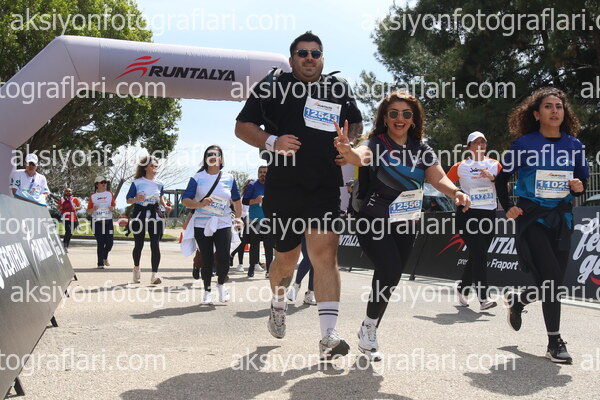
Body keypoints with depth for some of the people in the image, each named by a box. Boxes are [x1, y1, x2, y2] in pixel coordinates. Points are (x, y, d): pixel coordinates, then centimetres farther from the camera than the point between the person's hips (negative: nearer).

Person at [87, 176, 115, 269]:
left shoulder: (109, 194, 10)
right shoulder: (93, 196, 6)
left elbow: (113, 205, 17)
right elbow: (88, 211, 9)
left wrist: (112, 208, -5)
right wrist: (93, 209, -12)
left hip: (108, 220, 2)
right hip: (97, 222, -2)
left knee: (109, 242, -2)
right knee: (100, 243, -3)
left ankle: (105, 257, 27)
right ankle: (100, 263, 7)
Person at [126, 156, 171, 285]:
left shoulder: (159, 183, 6)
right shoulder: (137, 182, -4)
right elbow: (128, 200, -1)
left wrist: (165, 206, 5)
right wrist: (136, 199, -22)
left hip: (154, 215, 2)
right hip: (139, 215, -2)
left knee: (155, 244, -11)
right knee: (139, 244, 9)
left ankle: (154, 274, -15)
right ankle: (136, 268, 36)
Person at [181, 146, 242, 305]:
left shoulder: (229, 178, 7)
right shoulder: (197, 178, 0)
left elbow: (236, 200, 19)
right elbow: (185, 200, -7)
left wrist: (238, 217, 21)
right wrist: (200, 204, -23)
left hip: (223, 224, 1)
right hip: (202, 225, -1)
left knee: (224, 259, -9)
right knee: (206, 260, 3)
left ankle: (221, 284, 20)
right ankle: (207, 290, 21)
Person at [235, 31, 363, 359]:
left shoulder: (339, 89, 14)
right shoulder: (271, 88, 6)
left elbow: (356, 123, 28)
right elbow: (242, 126, 5)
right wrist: (271, 141, -13)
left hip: (326, 188, 1)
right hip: (283, 187, -1)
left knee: (325, 254, -13)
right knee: (286, 258, 10)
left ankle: (328, 336, -15)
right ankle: (278, 304, 42)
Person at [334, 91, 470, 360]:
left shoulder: (422, 150, 4)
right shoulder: (376, 144, -11)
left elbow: (439, 178, -9)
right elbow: (361, 156, -34)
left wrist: (455, 192, -31)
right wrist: (347, 151, -59)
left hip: (405, 226, 6)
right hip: (374, 223, -5)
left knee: (390, 278, 11)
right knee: (390, 270, -24)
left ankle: (369, 333, 30)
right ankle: (368, 327, -2)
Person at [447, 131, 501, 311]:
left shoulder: (494, 165, 9)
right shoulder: (460, 167, 2)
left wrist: (493, 178, -14)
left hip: (489, 214, 4)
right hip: (467, 214, -4)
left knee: (476, 257, 8)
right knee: (480, 254, -15)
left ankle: (462, 289, 29)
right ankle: (483, 298, -15)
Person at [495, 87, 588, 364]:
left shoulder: (574, 145, 4)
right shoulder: (525, 143, -6)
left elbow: (584, 180, 12)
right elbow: (502, 178, 2)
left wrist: (579, 187, -10)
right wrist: (507, 208, -7)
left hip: (561, 219, 5)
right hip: (531, 217, -4)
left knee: (553, 283, 7)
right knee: (551, 279, -12)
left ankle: (516, 300, 37)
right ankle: (554, 342, 1)